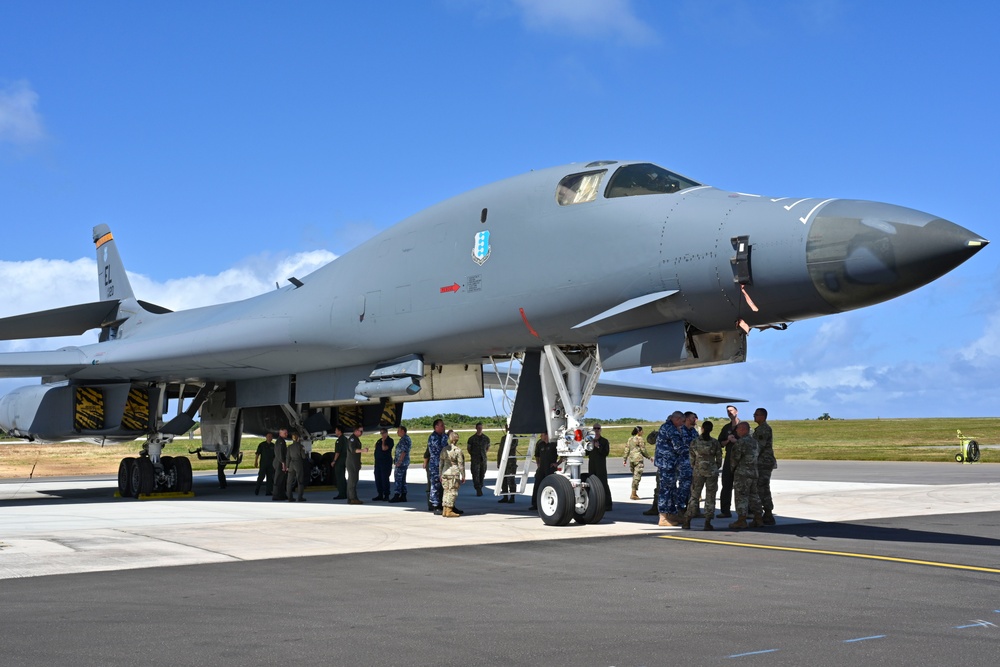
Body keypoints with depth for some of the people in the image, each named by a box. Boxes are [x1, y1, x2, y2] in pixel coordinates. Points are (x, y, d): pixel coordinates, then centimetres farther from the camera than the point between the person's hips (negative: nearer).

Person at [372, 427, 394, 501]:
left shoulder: (390, 441, -5)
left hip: (386, 462, -8)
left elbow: (384, 448, -19)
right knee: (378, 479, 7)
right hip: (378, 461, 8)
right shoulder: (379, 440, 18)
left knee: (385, 479, -9)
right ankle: (380, 495, 14)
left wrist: (383, 441, -9)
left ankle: (386, 495, -4)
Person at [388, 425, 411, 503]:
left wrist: (399, 461, -23)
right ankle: (403, 496, 12)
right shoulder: (404, 439, 18)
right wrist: (396, 461, 22)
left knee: (398, 479, -11)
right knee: (402, 479, 11)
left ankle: (396, 496, -12)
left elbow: (404, 451, -22)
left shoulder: (404, 439, -15)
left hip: (401, 462, -11)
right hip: (404, 462, 11)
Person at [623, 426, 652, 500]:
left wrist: (624, 459, 11)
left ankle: (635, 493, 19)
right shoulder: (640, 439, -8)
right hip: (638, 459, -7)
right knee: (637, 477, -6)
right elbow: (643, 450, -8)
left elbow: (627, 450, 9)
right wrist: (649, 457, 3)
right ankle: (633, 494, -10)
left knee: (634, 476, 17)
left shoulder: (629, 439, 12)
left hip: (631, 459, 7)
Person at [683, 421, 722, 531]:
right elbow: (719, 459, 2)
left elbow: (692, 459, 4)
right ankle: (707, 522, 0)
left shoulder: (695, 442, -1)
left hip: (698, 471, 1)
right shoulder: (715, 443, -2)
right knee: (710, 497, 4)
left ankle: (687, 522, 3)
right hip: (712, 471, -1)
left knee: (694, 496, 7)